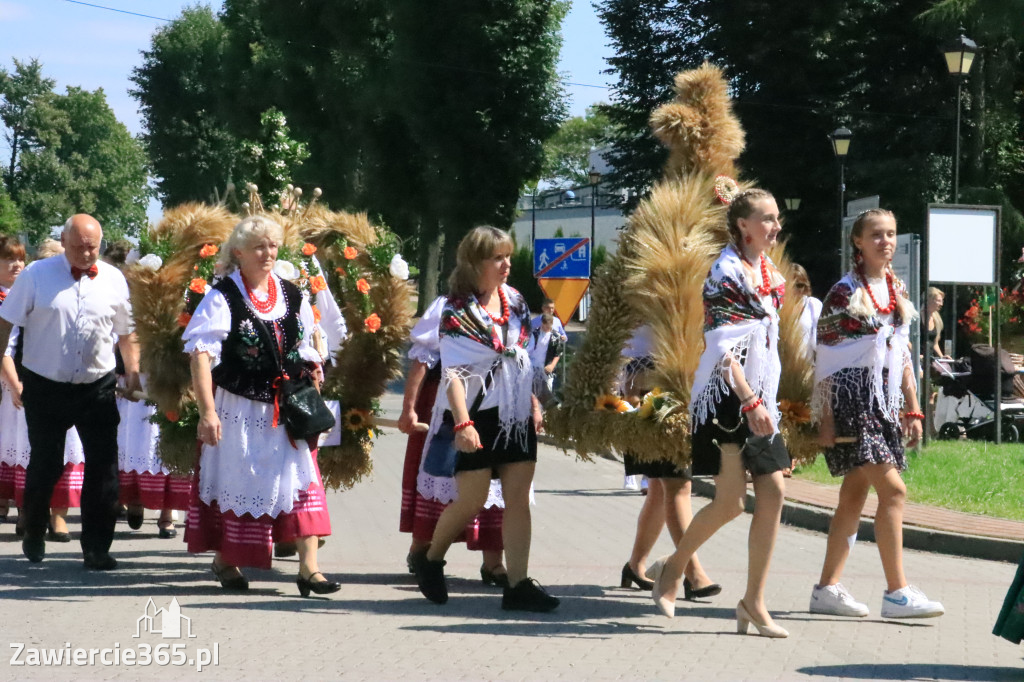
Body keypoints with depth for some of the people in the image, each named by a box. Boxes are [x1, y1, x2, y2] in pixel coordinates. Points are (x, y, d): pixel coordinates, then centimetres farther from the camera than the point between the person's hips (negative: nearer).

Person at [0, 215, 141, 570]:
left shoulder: (113, 280, 3)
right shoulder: (36, 275, -4)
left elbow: (127, 332, 14)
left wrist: (133, 371, 7)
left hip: (97, 389, 2)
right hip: (45, 388, -2)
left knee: (103, 467, -2)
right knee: (45, 465, 8)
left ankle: (97, 547, 6)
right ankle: (34, 537, 30)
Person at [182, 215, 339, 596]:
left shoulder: (292, 296, 7)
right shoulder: (223, 297, -10)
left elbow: (306, 351, 20)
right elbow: (201, 354, -17)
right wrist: (207, 411, -24)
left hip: (287, 408, 4)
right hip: (238, 407, -4)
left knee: (302, 479, -5)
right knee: (235, 479, 8)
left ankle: (308, 568, -5)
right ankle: (224, 560, 27)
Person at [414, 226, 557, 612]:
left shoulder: (514, 301, 9)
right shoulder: (458, 311, -11)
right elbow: (452, 372, -16)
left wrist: (534, 403, 14)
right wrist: (462, 422, -24)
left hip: (516, 413, 6)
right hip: (477, 414, -6)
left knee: (518, 497, 0)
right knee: (472, 500, -2)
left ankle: (518, 584, -1)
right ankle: (431, 562, 23)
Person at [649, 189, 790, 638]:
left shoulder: (772, 275, 14)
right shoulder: (725, 273, -11)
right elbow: (724, 348, -18)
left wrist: (768, 401, 18)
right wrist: (750, 402, -25)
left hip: (760, 397, 8)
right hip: (726, 397, -8)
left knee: (773, 492, -1)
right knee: (730, 502, -10)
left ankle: (754, 601, 4)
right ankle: (673, 568, 14)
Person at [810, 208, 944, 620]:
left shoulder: (896, 291, 14)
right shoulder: (845, 292, -8)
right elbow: (825, 359, -9)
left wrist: (913, 409, 15)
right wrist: (825, 419, -13)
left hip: (885, 402, 8)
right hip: (852, 398, -8)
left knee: (854, 496, 8)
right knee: (892, 490, -14)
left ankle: (828, 589, 13)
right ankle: (897, 593, -12)